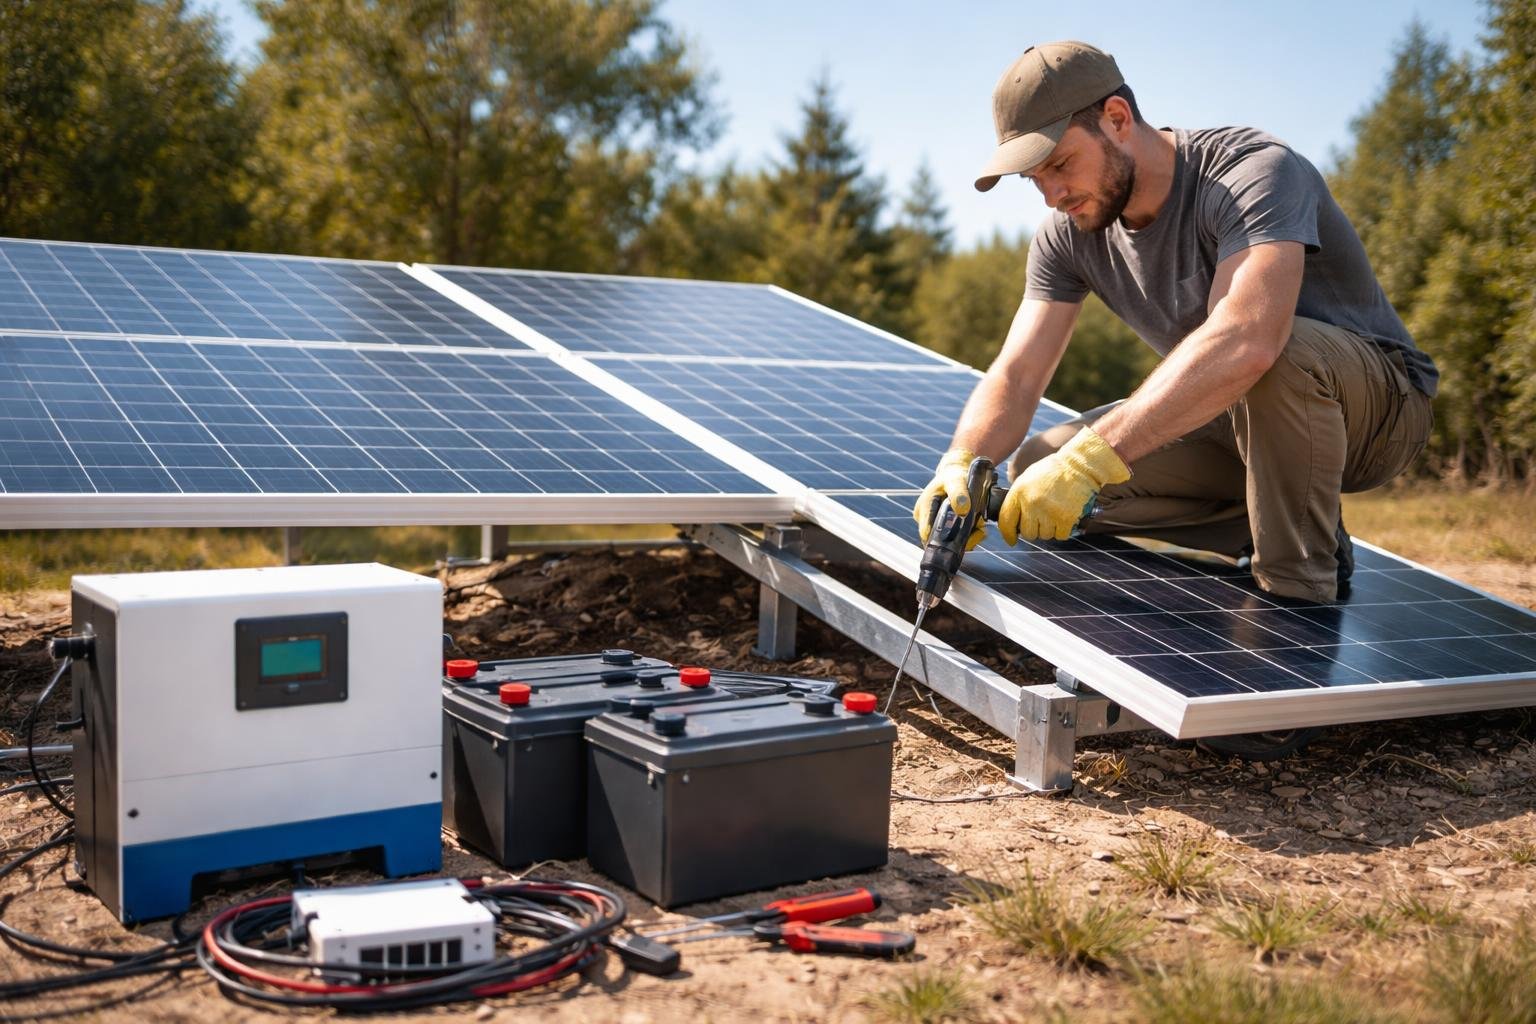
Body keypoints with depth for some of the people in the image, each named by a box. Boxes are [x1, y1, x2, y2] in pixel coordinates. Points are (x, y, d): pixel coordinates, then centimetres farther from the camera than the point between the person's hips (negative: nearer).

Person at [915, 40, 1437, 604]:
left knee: (1276, 350, -41)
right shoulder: (1068, 236, -5)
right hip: (1244, 420, 6)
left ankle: (1300, 586, -21)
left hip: (1380, 403, -6)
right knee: (1038, 473, -11)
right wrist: (960, 464, -32)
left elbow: (1246, 339, -45)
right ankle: (1265, 531, -2)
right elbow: (1015, 377, -9)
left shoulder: (1254, 171, -27)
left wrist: (1089, 457, -51)